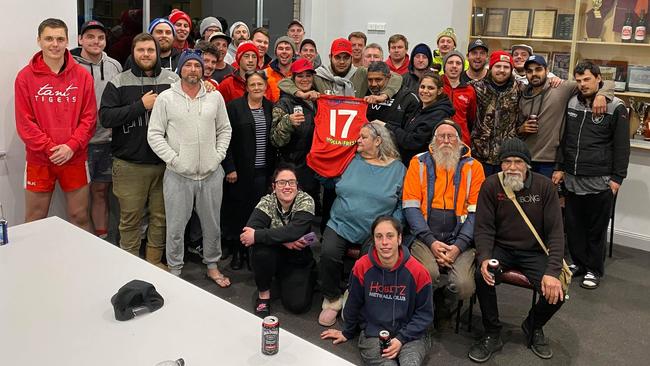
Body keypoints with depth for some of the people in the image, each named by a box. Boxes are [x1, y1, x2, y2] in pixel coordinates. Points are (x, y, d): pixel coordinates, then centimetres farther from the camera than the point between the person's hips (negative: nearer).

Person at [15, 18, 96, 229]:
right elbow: (24, 122, -5)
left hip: (75, 158, 1)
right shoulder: (26, 76, -1)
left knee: (80, 217, 10)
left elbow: (89, 117, -2)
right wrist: (49, 148, -14)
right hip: (38, 160, 0)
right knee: (34, 222, 8)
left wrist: (71, 146, -13)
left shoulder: (82, 75, 1)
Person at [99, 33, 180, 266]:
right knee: (130, 218, 6)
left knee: (161, 216, 10)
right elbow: (105, 117, -9)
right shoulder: (119, 83, 2)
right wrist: (141, 105, -14)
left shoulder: (173, 80, 5)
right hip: (130, 165, -1)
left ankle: (155, 262, 27)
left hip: (165, 163, 2)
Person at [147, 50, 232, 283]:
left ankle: (212, 266, 32)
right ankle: (174, 270, 24)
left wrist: (219, 155, 1)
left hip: (212, 173, 3)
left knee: (212, 224, 14)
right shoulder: (166, 98, -3)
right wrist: (173, 159, -11)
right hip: (178, 175, -2)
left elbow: (224, 129, 11)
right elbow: (154, 134, -4)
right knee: (176, 226, 7)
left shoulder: (215, 97, 5)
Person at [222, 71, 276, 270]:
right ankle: (237, 251, 18)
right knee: (239, 210, 4)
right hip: (241, 170, -3)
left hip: (263, 170, 3)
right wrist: (230, 168, -11)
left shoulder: (270, 108, 10)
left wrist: (273, 168, 4)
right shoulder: (234, 107, -2)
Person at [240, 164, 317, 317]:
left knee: (297, 304, -18)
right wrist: (283, 239, -34)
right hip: (274, 257, 1)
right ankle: (263, 293, -8)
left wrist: (256, 236, -35)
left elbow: (294, 231, -34)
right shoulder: (267, 202, -13)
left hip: (298, 260, -1)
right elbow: (250, 229, -28)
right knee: (260, 247, -32)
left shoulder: (306, 201, -17)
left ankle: (308, 280, 18)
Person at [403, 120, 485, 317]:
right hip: (425, 238, -1)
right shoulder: (419, 162, 8)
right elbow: (410, 206, 1)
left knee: (464, 286, -22)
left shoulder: (473, 166, 8)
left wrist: (459, 246, -11)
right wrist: (431, 242, -10)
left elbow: (476, 211, 2)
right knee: (428, 274, -29)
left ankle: (443, 303, 14)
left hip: (459, 242, 1)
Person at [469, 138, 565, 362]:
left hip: (534, 252, 1)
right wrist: (484, 258, -27)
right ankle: (492, 335, -7)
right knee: (482, 275, -31)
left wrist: (553, 271, -23)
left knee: (556, 293, -22)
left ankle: (534, 327, 15)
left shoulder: (544, 186, -7)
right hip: (501, 248, 0)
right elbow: (484, 228, -7)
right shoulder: (491, 186, -7)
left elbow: (556, 232, -9)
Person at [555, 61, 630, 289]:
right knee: (574, 225, 12)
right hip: (572, 179, 5)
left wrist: (617, 178, -7)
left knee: (596, 228, 5)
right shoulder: (572, 103, 9)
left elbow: (622, 146, -5)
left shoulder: (615, 107, -6)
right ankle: (578, 263, 29)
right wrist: (561, 167, 12)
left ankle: (594, 270, 18)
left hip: (600, 182, -5)